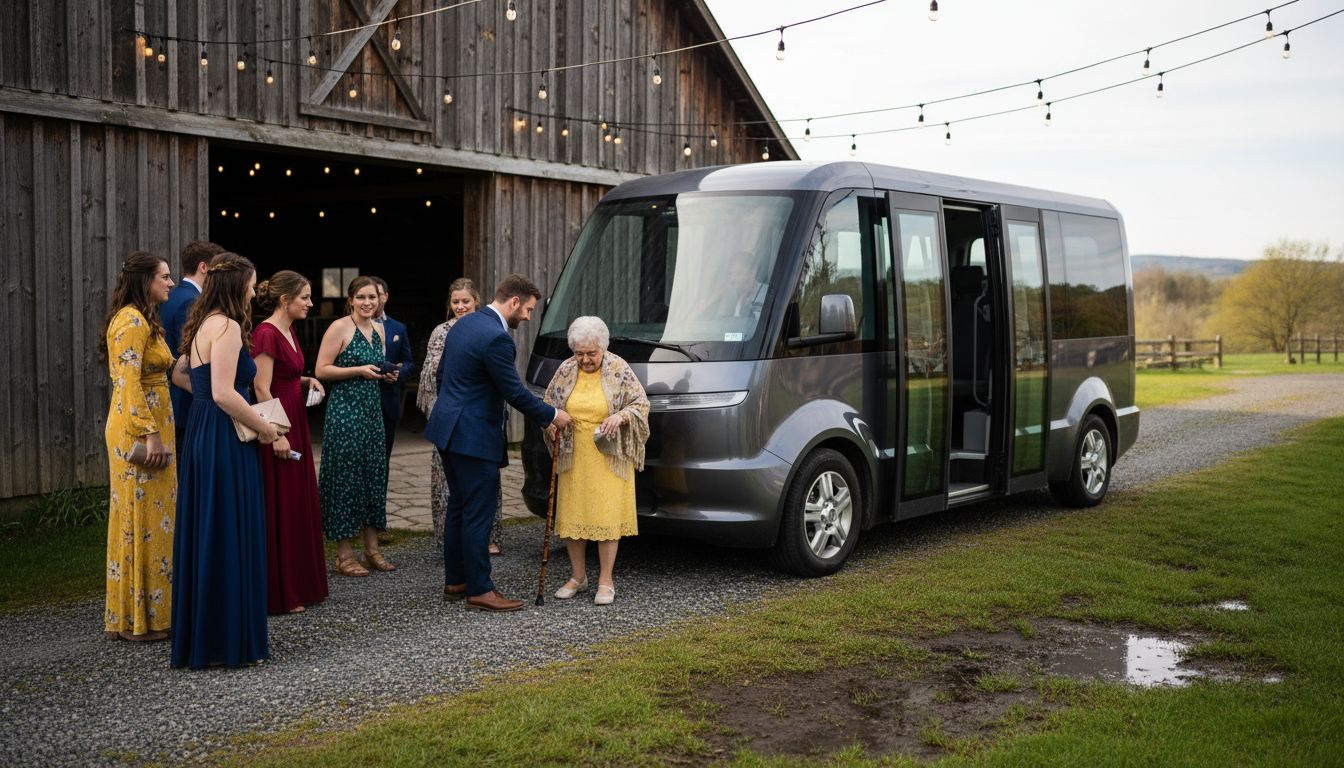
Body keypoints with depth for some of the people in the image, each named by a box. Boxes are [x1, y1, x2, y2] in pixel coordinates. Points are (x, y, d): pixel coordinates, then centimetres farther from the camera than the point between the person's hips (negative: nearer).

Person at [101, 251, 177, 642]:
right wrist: (149, 433, -24)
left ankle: (151, 608, 20)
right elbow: (129, 384, -22)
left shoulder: (144, 320, 18)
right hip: (140, 431, -10)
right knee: (143, 519, -4)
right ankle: (141, 617, 4)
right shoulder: (131, 321, -14)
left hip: (153, 427, 10)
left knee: (152, 519, 13)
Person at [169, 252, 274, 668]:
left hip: (200, 435, 10)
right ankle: (232, 640, 3)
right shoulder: (228, 327, -15)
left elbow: (180, 374, 28)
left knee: (203, 536, 14)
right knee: (231, 537, -3)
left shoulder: (202, 325, 14)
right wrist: (264, 427, -11)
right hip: (225, 441, -10)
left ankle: (199, 636, 22)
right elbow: (224, 394, -22)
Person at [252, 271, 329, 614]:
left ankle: (300, 584, 23)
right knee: (279, 509, -3)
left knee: (300, 505, 13)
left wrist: (306, 380, 7)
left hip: (295, 424, 10)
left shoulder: (288, 332, 13)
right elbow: (262, 388, -20)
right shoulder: (266, 333, -15)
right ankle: (277, 594, 5)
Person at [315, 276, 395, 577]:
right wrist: (359, 370, -18)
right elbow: (322, 370, -12)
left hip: (372, 409, 7)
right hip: (344, 409, -7)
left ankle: (372, 550, 18)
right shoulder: (339, 328, -9)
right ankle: (344, 555, 5)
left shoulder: (379, 329, 12)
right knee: (346, 475, -3)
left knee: (373, 474, 9)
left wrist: (386, 374, 4)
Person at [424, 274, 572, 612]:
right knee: (478, 513, -3)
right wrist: (553, 415, -4)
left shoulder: (464, 324, 11)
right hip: (473, 436, -10)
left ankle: (455, 582, 24)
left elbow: (441, 375, 18)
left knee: (459, 507, 17)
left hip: (449, 428, 10)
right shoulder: (497, 337, -19)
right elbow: (515, 393, -16)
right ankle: (479, 590, 3)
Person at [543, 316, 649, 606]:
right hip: (573, 457, 3)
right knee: (571, 514, 5)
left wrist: (621, 416, -21)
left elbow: (641, 403, -2)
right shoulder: (565, 370, 2)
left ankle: (606, 581, 6)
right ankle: (578, 576, 19)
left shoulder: (618, 370, -6)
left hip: (608, 458, -3)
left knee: (607, 515, -4)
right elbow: (548, 404, 14)